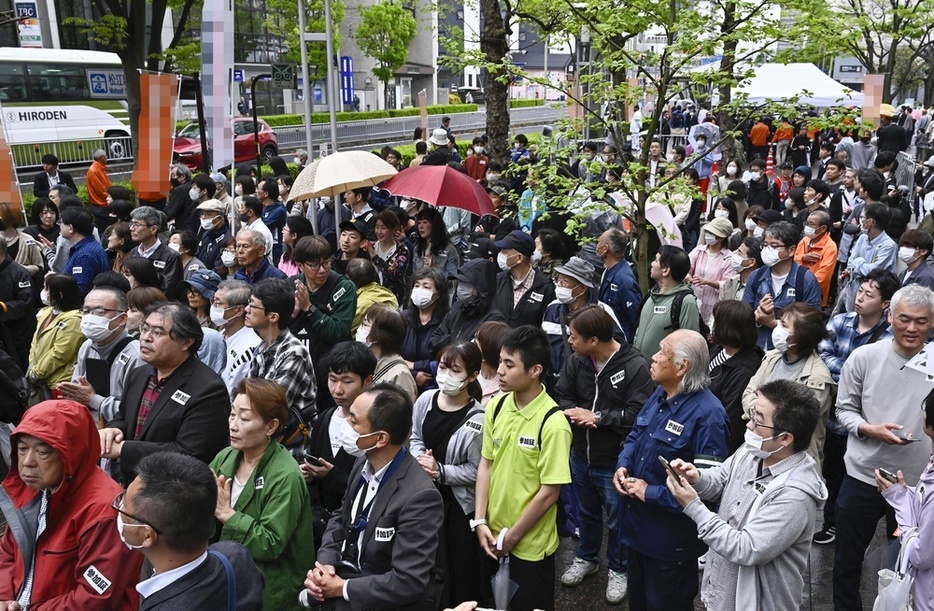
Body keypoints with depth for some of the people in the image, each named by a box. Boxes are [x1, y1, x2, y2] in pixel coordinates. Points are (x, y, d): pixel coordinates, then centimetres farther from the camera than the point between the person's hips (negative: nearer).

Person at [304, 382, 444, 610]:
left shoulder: (419, 496, -26)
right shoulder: (363, 464, -3)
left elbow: (408, 582, -25)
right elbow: (340, 519, 11)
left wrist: (341, 588, -17)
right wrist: (325, 563, -6)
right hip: (344, 574, 7)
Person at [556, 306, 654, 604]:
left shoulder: (635, 366, -24)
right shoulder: (575, 360, -7)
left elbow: (638, 415, -29)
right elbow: (561, 397, -3)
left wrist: (597, 417, -24)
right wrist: (579, 415, -23)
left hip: (615, 462, -5)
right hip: (580, 456, 5)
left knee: (617, 520, 16)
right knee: (587, 513, 26)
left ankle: (618, 569, 39)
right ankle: (586, 558, 49)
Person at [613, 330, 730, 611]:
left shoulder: (707, 414, -27)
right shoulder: (660, 394, 3)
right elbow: (635, 436, 16)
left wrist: (651, 493, -25)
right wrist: (622, 466, -5)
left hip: (670, 539, -8)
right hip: (637, 525, 8)